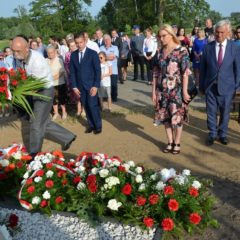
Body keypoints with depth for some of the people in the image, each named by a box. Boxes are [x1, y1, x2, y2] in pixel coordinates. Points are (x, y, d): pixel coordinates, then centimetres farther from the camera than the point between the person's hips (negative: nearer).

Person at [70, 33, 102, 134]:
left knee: (92, 105, -7)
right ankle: (91, 125, 17)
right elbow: (72, 72, 8)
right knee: (86, 106, 5)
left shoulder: (93, 53, -4)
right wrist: (74, 86, 0)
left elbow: (98, 71, -7)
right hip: (80, 86, 4)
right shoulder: (73, 55, 7)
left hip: (91, 85, -4)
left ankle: (98, 126, 9)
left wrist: (96, 86, -14)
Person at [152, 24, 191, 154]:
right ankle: (170, 142, 25)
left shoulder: (181, 50, -7)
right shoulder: (160, 52, 7)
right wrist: (154, 91, 5)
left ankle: (177, 143, 20)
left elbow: (185, 72, -10)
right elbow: (155, 73, 7)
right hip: (162, 90, 5)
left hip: (176, 89, -4)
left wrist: (184, 91, -14)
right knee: (165, 117, 10)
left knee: (177, 116, 4)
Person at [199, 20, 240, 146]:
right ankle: (212, 134, 26)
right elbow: (203, 68, 2)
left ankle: (223, 134, 31)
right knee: (211, 112, 8)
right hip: (210, 86, 0)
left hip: (226, 87, 0)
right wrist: (201, 85, 3)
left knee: (225, 112, 12)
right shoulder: (208, 47, -2)